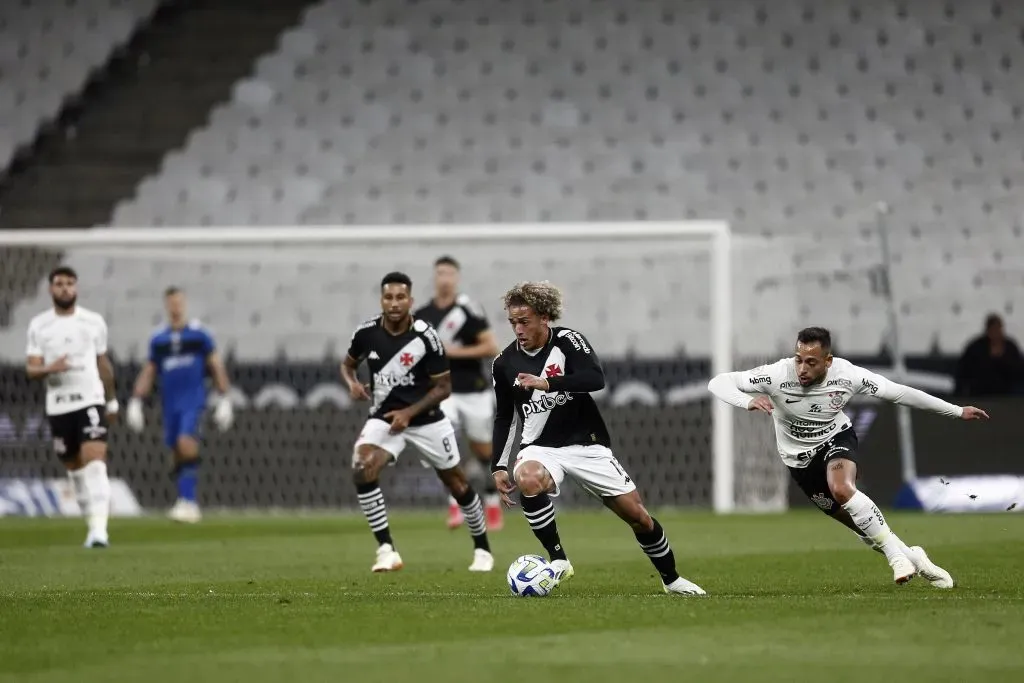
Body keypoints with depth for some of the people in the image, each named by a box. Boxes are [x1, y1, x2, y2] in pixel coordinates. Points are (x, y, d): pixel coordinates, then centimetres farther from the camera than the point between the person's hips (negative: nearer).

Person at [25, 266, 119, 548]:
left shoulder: (94, 322, 4)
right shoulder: (39, 325, 3)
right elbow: (31, 369, -1)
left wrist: (112, 401, 21)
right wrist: (49, 369, -23)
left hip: (91, 400, -2)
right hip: (58, 405, 2)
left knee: (95, 462, -17)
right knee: (75, 468, 10)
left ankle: (99, 529, -25)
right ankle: (92, 523, 23)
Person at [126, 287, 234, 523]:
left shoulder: (199, 334, 1)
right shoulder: (158, 339, 11)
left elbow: (216, 366, 4)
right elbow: (149, 372, 17)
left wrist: (224, 399, 1)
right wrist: (136, 401, 10)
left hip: (193, 399, -4)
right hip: (170, 403, 4)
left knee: (186, 443, -22)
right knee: (177, 453, 3)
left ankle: (187, 500, -23)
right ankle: (190, 505, 12)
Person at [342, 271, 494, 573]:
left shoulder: (426, 336, -17)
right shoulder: (366, 333, -9)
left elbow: (443, 387, -10)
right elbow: (348, 363, 11)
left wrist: (409, 412, -20)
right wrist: (352, 384, -12)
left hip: (427, 420, -1)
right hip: (384, 418, 1)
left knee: (457, 483, 10)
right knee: (362, 470, -25)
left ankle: (482, 548, 33)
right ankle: (386, 550, -20)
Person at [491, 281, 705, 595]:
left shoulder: (567, 341, -10)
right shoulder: (504, 363, -1)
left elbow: (596, 378, -27)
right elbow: (504, 418, 11)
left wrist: (547, 383, -35)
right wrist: (498, 466, 4)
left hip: (587, 445, -1)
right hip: (541, 447, 1)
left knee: (637, 514, -1)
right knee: (527, 479, -35)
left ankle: (671, 578, 23)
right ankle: (558, 560, -22)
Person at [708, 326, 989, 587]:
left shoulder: (847, 375, -24)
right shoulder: (778, 375, -29)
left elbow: (900, 393, -12)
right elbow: (718, 383, -30)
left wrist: (957, 411, -8)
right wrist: (748, 401, -52)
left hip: (837, 439, -1)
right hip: (801, 458, 1)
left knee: (841, 489, -34)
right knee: (858, 522, 1)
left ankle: (896, 554, -22)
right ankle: (912, 559, 23)